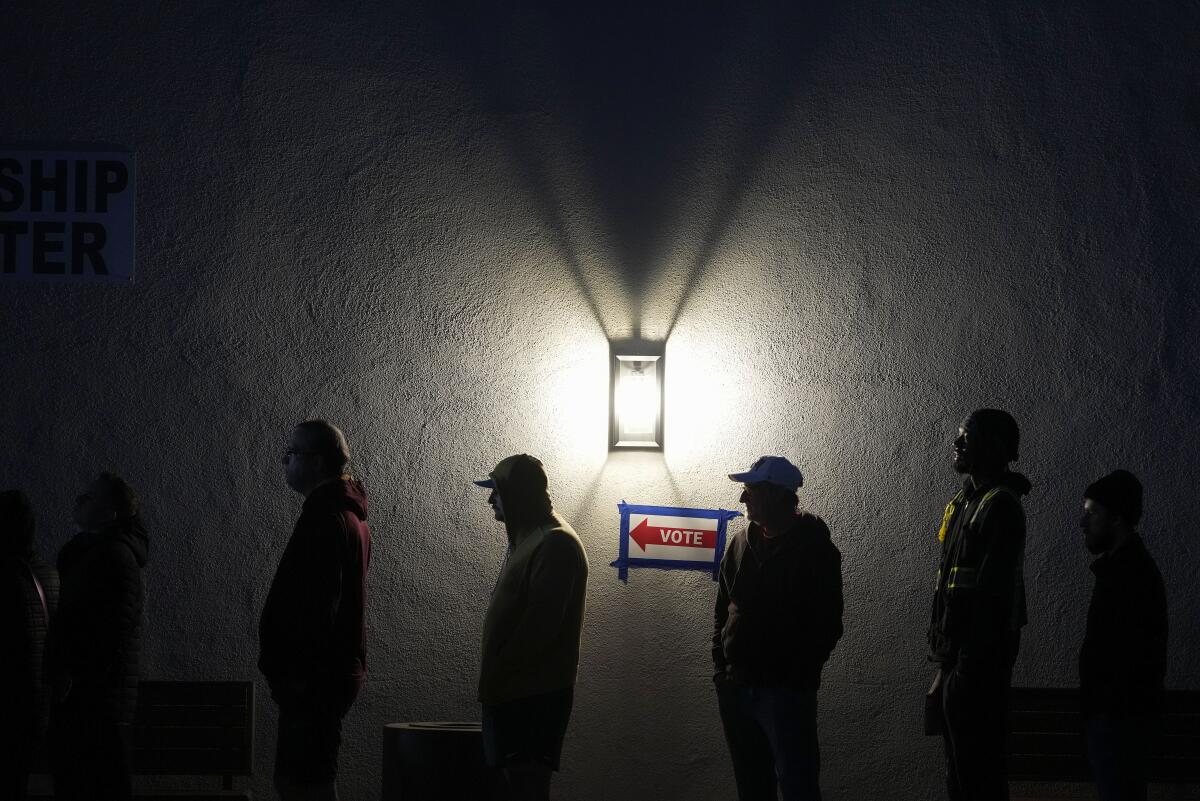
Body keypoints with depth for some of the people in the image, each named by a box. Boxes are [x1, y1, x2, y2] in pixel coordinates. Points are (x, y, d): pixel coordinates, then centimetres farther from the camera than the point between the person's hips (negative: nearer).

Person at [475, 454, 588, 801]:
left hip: (535, 695, -10)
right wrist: (492, 679, 14)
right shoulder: (527, 537, 18)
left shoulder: (555, 544, -14)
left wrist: (497, 676, -16)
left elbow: (540, 624, -21)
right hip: (510, 691, 10)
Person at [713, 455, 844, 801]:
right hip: (736, 688, 6)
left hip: (787, 692, -6)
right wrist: (721, 665, 8)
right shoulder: (742, 543, 11)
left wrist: (798, 674, -13)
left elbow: (827, 624, -8)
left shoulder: (813, 548, -6)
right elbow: (723, 610, 18)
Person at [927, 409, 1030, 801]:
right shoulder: (965, 501, 17)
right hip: (956, 658, 10)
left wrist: (968, 666, -23)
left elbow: (993, 593, -21)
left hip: (979, 663, -10)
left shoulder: (1001, 506, -14)